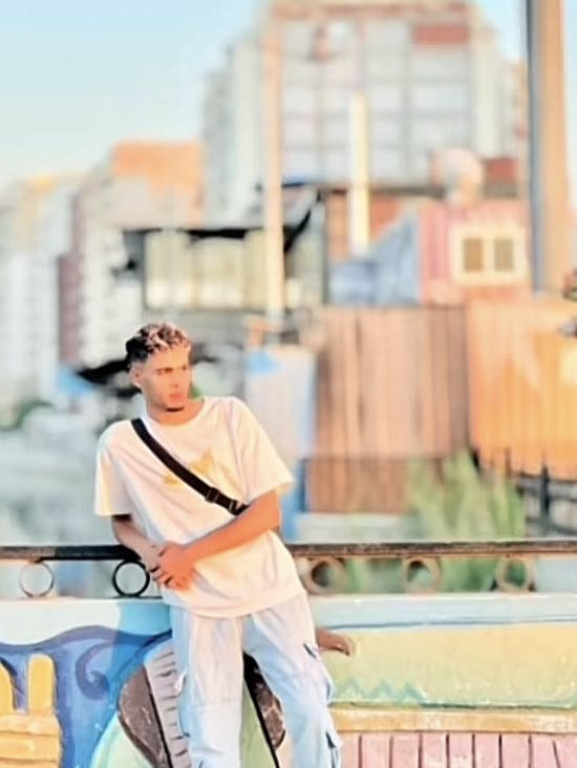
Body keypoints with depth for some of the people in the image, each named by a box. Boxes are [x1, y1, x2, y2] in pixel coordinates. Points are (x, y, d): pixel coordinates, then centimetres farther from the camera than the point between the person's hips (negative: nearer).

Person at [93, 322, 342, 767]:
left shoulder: (231, 416, -3)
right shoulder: (119, 443, 0)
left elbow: (268, 512, -6)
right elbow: (121, 521, 15)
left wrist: (189, 554, -13)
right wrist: (151, 551, -8)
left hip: (269, 589, 0)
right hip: (198, 605, 0)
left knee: (311, 712, -7)